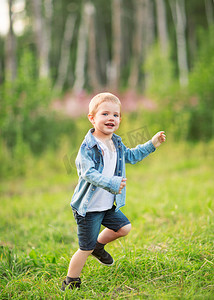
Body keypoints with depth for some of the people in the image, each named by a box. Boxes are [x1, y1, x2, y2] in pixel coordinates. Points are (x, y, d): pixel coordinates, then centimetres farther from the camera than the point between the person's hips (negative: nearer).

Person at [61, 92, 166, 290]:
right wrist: (111, 183, -42)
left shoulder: (117, 143, 6)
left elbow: (131, 156, 24)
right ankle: (70, 283, 16)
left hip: (108, 205, 8)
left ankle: (98, 246, 37)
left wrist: (152, 144, 19)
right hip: (89, 207, -8)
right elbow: (88, 173, -31)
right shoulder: (88, 146, -21)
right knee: (85, 249, -1)